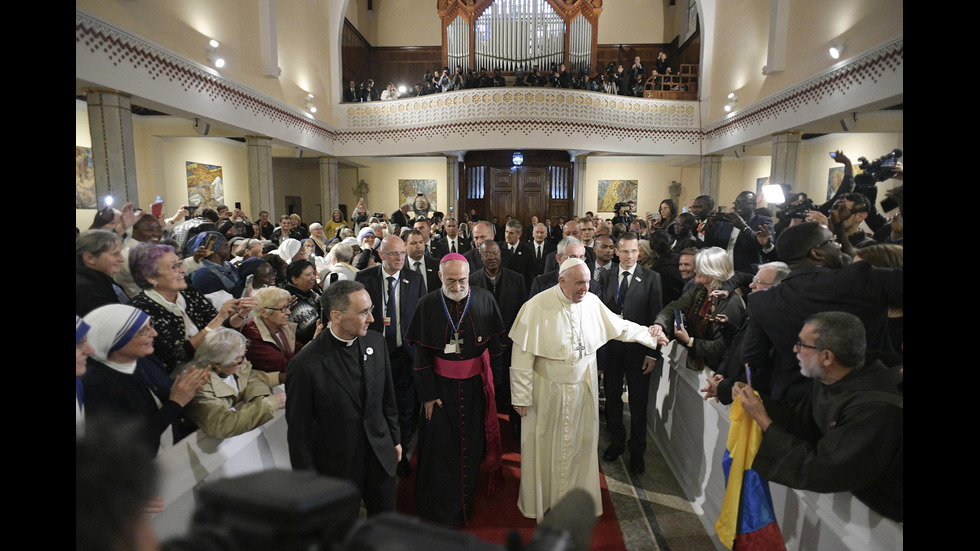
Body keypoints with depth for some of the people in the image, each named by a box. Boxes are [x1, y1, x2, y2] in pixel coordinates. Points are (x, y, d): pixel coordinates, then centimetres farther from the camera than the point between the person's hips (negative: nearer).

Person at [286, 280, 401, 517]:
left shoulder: (376, 341, -7)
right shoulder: (306, 365, -23)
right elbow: (298, 430, -14)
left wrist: (394, 439, 12)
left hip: (381, 456, 5)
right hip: (337, 469, -4)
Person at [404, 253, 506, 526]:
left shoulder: (484, 299, -7)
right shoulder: (427, 305, -9)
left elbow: (494, 344, 0)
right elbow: (421, 353, -7)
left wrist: (493, 380, -1)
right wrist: (428, 394, -8)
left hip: (476, 385, 1)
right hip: (441, 386, -1)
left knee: (472, 445, 15)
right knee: (439, 446, 6)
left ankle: (465, 501, 41)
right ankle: (439, 508, 29)